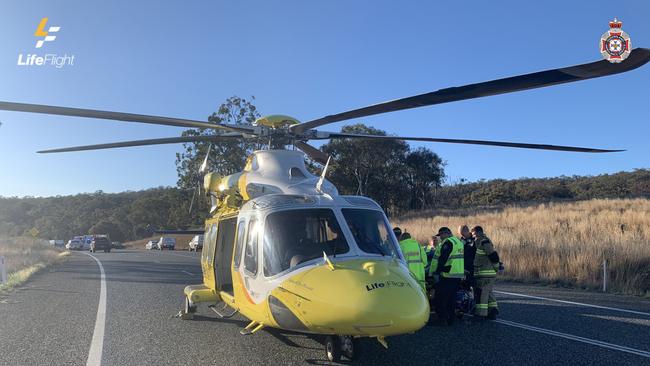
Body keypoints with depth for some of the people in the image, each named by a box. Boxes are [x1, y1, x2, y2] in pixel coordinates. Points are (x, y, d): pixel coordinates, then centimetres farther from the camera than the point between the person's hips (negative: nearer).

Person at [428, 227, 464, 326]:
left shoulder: (447, 242, -13)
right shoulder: (459, 242, 19)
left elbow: (442, 259, -19)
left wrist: (437, 273, -17)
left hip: (447, 276, -10)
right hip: (458, 276, 10)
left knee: (439, 299, -5)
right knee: (451, 298, 14)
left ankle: (442, 319, -7)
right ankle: (451, 319, 17)